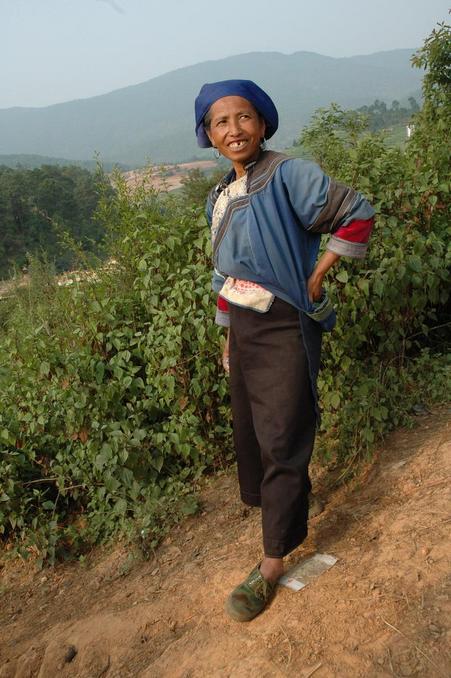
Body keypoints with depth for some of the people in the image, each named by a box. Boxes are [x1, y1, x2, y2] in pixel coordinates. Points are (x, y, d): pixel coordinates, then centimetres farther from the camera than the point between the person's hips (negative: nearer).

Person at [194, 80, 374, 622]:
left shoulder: (288, 176, -14)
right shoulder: (219, 198, 9)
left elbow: (357, 215, -12)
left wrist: (316, 279, -13)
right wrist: (229, 335, 17)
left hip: (284, 330, -7)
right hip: (242, 330, 8)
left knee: (282, 445, 0)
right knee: (249, 431, 19)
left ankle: (273, 562, 12)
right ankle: (265, 499, 45)